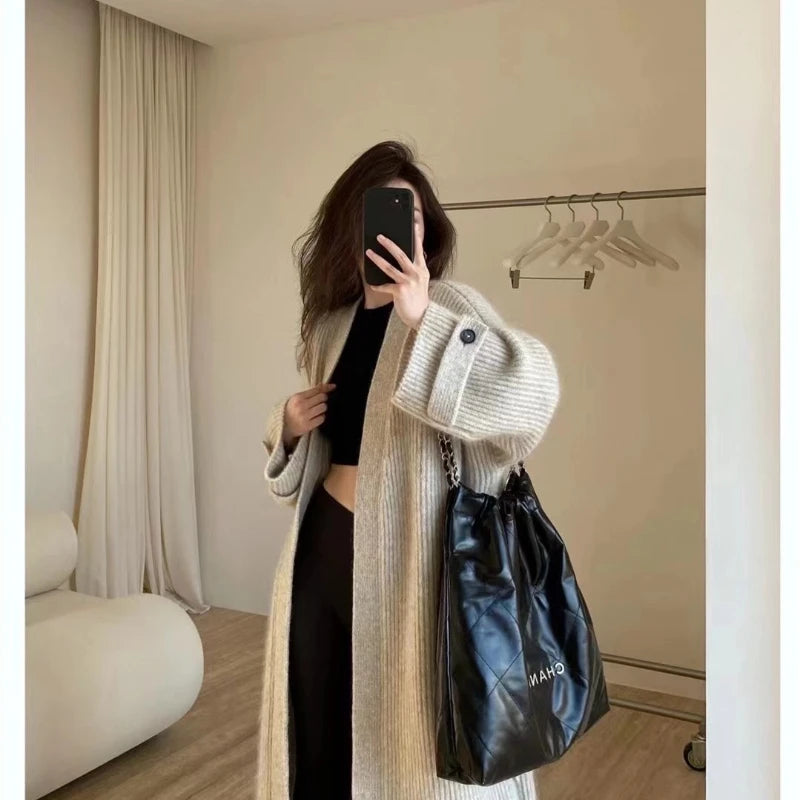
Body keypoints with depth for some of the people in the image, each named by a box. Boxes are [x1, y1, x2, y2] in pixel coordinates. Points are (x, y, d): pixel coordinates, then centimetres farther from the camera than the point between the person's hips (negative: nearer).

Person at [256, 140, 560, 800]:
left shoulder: (449, 306, -8)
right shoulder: (331, 320, 8)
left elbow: (534, 388, -27)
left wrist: (423, 319, -33)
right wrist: (290, 424, 2)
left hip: (407, 553, -5)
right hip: (325, 544, 5)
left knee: (412, 734, 7)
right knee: (320, 730, 15)